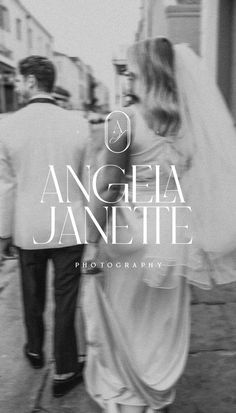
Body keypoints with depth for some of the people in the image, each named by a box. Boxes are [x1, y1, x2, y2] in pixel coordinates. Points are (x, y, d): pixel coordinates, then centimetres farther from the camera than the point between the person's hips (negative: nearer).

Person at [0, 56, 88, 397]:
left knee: (32, 296, 21)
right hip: (70, 228, -1)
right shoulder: (78, 124, -9)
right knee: (65, 300, 10)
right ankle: (65, 371, 24)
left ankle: (35, 351, 44)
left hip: (28, 230, 1)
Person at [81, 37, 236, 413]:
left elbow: (106, 189, -15)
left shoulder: (125, 119, -14)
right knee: (165, 321, 20)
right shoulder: (190, 119, 0)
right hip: (174, 233, 5)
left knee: (124, 317, 18)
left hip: (131, 231, -4)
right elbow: (196, 182, 3)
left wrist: (93, 242, -8)